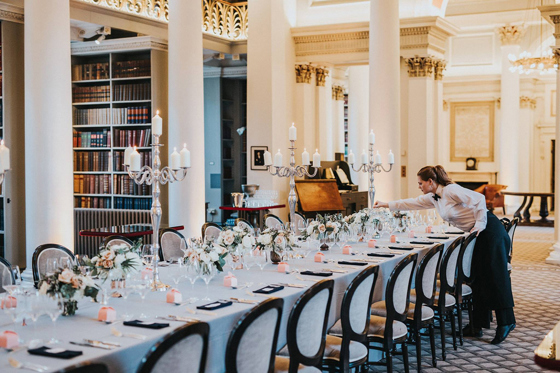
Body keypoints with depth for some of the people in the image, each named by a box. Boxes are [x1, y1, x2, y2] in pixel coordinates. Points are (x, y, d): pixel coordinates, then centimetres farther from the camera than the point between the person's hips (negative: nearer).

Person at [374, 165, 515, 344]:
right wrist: (387, 205, 27)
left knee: (496, 278, -10)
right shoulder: (434, 198, 12)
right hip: (481, 236, 9)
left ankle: (506, 322, -6)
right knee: (479, 279, 8)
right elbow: (413, 203, 25)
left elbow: (479, 199, -23)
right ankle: (477, 326, 10)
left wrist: (479, 225, -19)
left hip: (491, 231, -9)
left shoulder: (451, 190, -16)